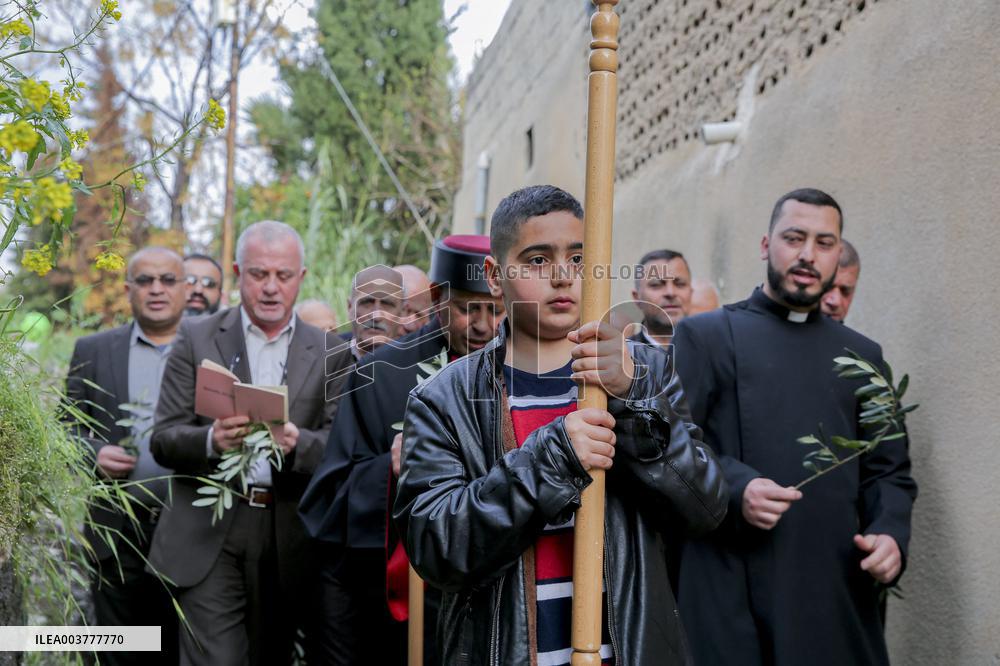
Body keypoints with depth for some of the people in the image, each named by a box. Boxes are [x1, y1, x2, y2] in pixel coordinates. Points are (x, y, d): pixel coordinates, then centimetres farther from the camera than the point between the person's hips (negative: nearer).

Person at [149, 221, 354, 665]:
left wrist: (297, 443, -22)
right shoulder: (197, 338, 4)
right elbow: (163, 440, 0)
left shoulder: (329, 354, 6)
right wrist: (211, 440, -22)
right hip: (211, 535, -1)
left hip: (288, 541, 2)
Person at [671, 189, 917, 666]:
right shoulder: (704, 336, 3)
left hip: (838, 590, 4)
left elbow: (889, 471, 17)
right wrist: (734, 487, -21)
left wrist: (891, 534, -3)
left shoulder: (862, 355, 17)